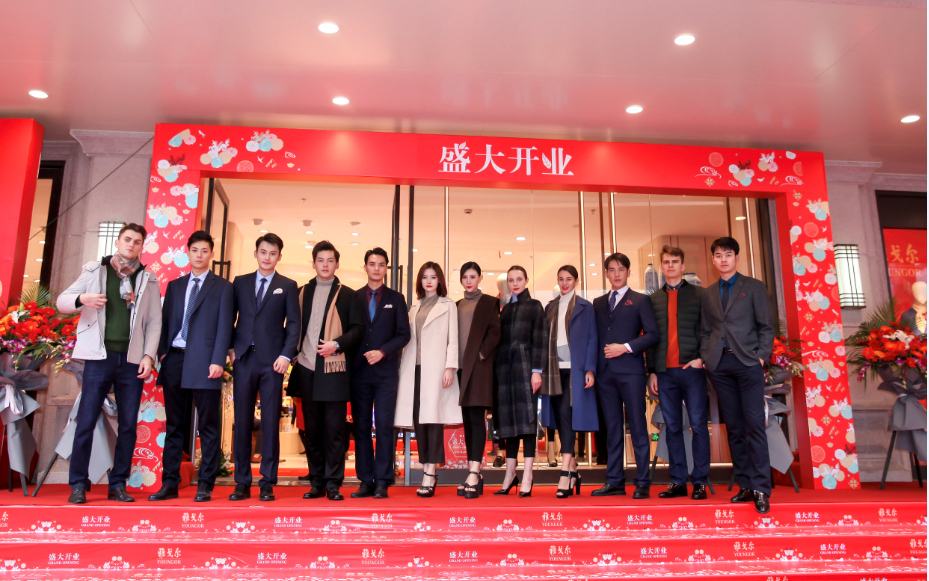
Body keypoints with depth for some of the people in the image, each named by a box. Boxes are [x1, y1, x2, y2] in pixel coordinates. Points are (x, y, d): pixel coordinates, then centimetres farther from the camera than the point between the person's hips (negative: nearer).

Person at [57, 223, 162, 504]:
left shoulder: (148, 279, 10)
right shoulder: (95, 270, 9)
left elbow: (154, 322, 7)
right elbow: (61, 301, 7)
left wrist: (149, 355, -4)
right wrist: (81, 299, -15)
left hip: (132, 360, 1)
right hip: (99, 356, -1)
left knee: (128, 425, 4)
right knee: (86, 421, -1)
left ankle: (118, 485, 14)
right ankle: (78, 485, 11)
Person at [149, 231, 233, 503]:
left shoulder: (223, 287, 5)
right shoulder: (175, 285, 18)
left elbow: (224, 326, -2)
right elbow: (165, 321, 15)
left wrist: (218, 361, -11)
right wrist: (162, 352, 1)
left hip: (204, 363, -4)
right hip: (174, 360, 4)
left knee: (208, 426, 0)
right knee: (173, 425, 9)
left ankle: (205, 485, 6)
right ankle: (170, 483, 16)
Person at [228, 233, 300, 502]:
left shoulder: (288, 286, 7)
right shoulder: (240, 282, 13)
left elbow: (294, 323, 2)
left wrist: (286, 355, -8)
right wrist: (230, 348, 0)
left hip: (272, 361, -2)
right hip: (244, 359, 2)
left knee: (271, 423, 0)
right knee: (242, 422, 4)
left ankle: (267, 483, 8)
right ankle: (242, 482, 12)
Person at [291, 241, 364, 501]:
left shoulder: (347, 295, 7)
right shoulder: (302, 293, 15)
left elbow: (357, 328, 1)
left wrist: (337, 344, -13)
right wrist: (294, 354, 2)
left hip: (334, 368, -3)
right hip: (307, 368, 3)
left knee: (335, 428, -2)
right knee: (312, 428, 7)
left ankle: (333, 483, 5)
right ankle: (316, 482, 15)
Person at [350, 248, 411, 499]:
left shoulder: (396, 299, 9)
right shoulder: (353, 298, 11)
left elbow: (404, 335, 3)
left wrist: (382, 352, -10)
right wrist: (351, 360, -2)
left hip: (386, 371, -1)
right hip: (360, 372, 2)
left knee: (384, 426, -4)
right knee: (361, 426, 3)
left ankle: (382, 482, 1)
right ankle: (366, 481, 10)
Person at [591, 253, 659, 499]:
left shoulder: (640, 300, 6)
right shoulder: (598, 303, 17)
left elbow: (653, 334, -3)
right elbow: (596, 336, 15)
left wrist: (627, 347, -13)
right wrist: (593, 367, 4)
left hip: (630, 370, -4)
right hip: (605, 372, 4)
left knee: (637, 426, -2)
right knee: (612, 427, 7)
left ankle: (642, 483, 3)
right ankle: (615, 481, 12)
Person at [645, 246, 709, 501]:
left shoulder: (699, 295, 7)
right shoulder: (653, 299, 14)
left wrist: (702, 358, -10)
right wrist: (652, 371, 8)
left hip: (692, 368, -2)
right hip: (665, 372, 3)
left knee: (698, 425, -1)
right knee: (672, 427, 6)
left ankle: (699, 482, 7)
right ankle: (678, 481, 13)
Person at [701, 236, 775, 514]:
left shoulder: (754, 287, 7)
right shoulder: (708, 293, 16)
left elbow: (766, 326, 3)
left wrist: (761, 356, -7)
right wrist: (706, 357, 4)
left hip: (748, 362, -3)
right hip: (720, 365, 3)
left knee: (755, 425, -7)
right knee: (734, 427, 5)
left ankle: (761, 489, -3)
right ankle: (745, 486, 12)